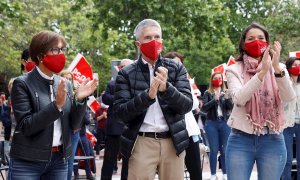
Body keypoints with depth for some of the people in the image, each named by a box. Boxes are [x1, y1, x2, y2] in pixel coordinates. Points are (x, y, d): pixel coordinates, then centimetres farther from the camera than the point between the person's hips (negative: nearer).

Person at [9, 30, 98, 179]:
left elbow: (74, 125, 5)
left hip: (59, 160, 5)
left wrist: (79, 99, -11)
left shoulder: (65, 84, 7)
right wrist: (56, 105, -23)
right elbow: (26, 126, -15)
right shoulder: (22, 83, -8)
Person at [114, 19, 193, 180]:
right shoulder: (126, 74, 2)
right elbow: (120, 112, -6)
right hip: (141, 143, -2)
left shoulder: (176, 68, 6)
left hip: (173, 141, 2)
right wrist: (148, 95, -21)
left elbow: (187, 105, -3)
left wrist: (166, 88, -21)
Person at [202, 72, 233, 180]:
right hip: (211, 123, -2)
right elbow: (204, 108, -6)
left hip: (225, 123, 2)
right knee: (213, 150, -1)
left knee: (224, 150, 3)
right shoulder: (208, 93, 4)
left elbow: (231, 108, 2)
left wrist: (227, 98, -16)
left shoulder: (226, 92, 9)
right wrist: (214, 99, -18)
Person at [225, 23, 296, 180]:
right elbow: (239, 98, -15)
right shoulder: (235, 70, 2)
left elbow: (288, 97, -11)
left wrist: (277, 68, -26)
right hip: (240, 140, -1)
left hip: (272, 141, 1)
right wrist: (262, 72, -25)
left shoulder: (278, 68, 6)